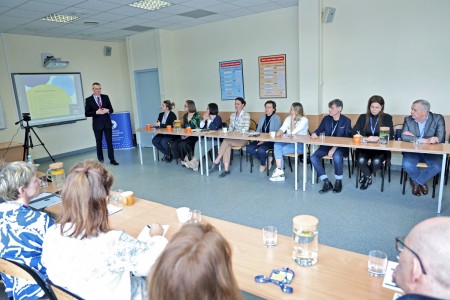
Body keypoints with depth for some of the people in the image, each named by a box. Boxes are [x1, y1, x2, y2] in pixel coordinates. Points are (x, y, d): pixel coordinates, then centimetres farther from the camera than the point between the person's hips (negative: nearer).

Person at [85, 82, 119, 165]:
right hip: (97, 124, -1)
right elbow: (86, 114, -5)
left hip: (107, 123, 1)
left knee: (109, 142, 0)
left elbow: (111, 109, 8)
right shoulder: (88, 100, -1)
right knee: (99, 143, 8)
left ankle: (112, 159, 5)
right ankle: (100, 160, 19)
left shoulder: (105, 97, 6)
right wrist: (96, 112, -19)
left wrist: (107, 110, -15)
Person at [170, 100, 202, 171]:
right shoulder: (185, 116, 14)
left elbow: (198, 129, -11)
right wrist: (182, 134, -2)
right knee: (174, 143, -20)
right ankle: (184, 160, -9)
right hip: (186, 136, 6)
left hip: (194, 137, -6)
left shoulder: (197, 116, -6)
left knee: (182, 144, -30)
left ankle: (190, 159, -9)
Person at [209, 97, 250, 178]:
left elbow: (246, 128, -9)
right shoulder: (232, 115, 18)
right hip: (233, 138, 5)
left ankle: (216, 162, -23)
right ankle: (226, 169, -32)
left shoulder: (246, 115, -1)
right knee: (227, 146, -30)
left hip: (243, 138, -5)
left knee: (226, 141, -30)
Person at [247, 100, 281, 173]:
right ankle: (266, 158, -2)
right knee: (249, 148, -19)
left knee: (261, 150, -33)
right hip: (260, 139, 6)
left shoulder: (277, 118, -3)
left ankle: (263, 164, 0)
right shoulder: (262, 117, 15)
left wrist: (265, 140, -21)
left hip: (271, 141, -6)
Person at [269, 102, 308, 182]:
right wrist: (280, 132, -22)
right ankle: (280, 173, -28)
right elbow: (282, 128, 0)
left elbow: (293, 132, -17)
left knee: (278, 151, -25)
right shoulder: (288, 118, 12)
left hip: (300, 144, -6)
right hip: (289, 142, 6)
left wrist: (293, 119, -12)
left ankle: (279, 170, -5)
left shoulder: (304, 120, -8)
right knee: (277, 145, -26)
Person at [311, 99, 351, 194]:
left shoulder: (346, 121, -3)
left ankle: (338, 182, -11)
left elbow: (347, 138, -9)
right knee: (313, 158, -22)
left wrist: (335, 148, -24)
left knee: (337, 157, -37)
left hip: (340, 146, -4)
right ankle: (326, 182, -13)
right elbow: (319, 130, 11)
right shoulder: (326, 119, 9)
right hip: (327, 145, 4)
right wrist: (314, 134, -16)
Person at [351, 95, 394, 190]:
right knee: (361, 160, -30)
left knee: (376, 161, -31)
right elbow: (354, 132, -2)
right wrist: (364, 138, -24)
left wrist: (377, 138, -27)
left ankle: (366, 176, 2)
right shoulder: (363, 117, 7)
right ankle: (368, 177, 3)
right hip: (365, 146, 1)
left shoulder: (387, 118, 4)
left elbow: (390, 135, -7)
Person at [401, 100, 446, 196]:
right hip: (413, 151, 1)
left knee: (437, 166, -30)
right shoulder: (408, 120, -1)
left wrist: (413, 137, -16)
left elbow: (440, 138, -16)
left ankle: (416, 181, 1)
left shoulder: (438, 119, -6)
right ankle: (421, 182, 4)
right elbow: (404, 137, -13)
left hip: (432, 152, 0)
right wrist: (423, 140, -25)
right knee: (407, 164, -29)